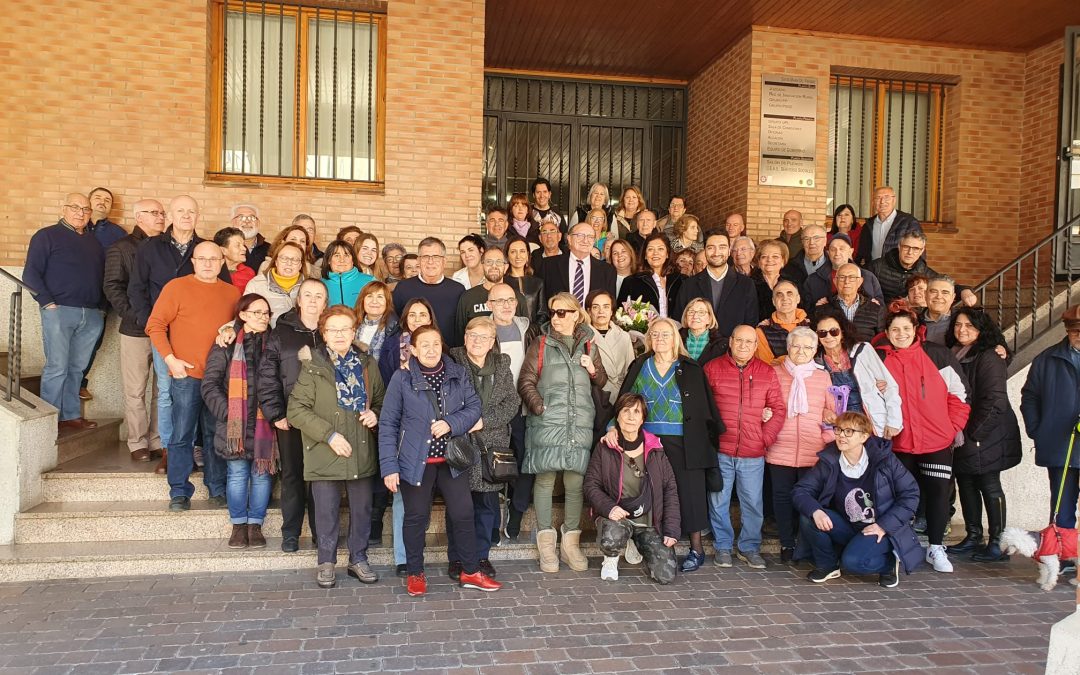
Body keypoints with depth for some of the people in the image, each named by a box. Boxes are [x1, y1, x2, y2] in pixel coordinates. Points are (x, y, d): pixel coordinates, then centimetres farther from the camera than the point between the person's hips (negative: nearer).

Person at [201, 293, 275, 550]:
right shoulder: (226, 346, 1)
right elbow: (210, 385, -1)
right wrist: (228, 413, -10)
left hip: (264, 423, 1)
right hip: (234, 424, -1)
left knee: (261, 474, 6)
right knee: (237, 474, 7)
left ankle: (255, 525, 19)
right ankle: (239, 525, 21)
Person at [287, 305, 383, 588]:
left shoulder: (367, 365, 7)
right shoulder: (313, 367, -5)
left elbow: (381, 400, 18)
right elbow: (296, 410, -10)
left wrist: (375, 414, -5)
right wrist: (329, 434, -17)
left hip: (362, 452, 3)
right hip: (325, 454, -3)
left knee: (362, 509, 12)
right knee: (327, 511, 8)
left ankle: (358, 559, 29)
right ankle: (327, 562, 25)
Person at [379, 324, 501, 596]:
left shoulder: (458, 374, -1)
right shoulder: (402, 379, -9)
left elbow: (474, 407, 1)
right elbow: (388, 424, -6)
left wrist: (451, 423, -17)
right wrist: (389, 466, -10)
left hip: (452, 460, 3)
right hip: (416, 461, -2)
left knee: (463, 514, 7)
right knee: (416, 517, 9)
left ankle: (470, 572, 24)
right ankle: (415, 573, 29)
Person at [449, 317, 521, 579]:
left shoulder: (501, 364, 8)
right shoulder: (452, 362, -3)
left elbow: (513, 402, 1)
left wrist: (484, 421, -11)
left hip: (491, 444, 3)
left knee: (487, 502, 10)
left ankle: (481, 555, 25)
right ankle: (457, 558, 18)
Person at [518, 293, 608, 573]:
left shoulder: (588, 346, 16)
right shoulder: (541, 345, 7)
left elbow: (602, 383, 22)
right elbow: (526, 382, 2)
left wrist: (594, 370, 1)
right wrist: (539, 407, -12)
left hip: (579, 424, 2)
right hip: (546, 424, -2)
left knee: (575, 482, 3)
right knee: (545, 479, -1)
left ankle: (571, 542, 15)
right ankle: (546, 543, 9)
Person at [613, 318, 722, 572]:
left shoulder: (691, 369, 4)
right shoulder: (639, 367, 9)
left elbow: (706, 407, 5)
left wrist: (714, 434, 1)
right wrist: (614, 428, -10)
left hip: (684, 444, -1)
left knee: (689, 493, 1)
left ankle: (697, 548, 16)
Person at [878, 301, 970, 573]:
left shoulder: (938, 355, -1)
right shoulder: (879, 361, 2)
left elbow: (958, 392, 5)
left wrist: (956, 426, 2)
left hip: (938, 439, -1)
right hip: (899, 442, 1)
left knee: (939, 492, 2)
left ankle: (936, 548, 16)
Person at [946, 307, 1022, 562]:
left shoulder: (989, 358, -13)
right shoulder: (952, 355, 10)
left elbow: (994, 402, -17)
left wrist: (972, 432, -15)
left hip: (986, 436, -7)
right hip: (960, 436, 8)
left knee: (989, 486, -1)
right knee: (966, 484, 13)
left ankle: (997, 543, 7)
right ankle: (973, 537, 24)